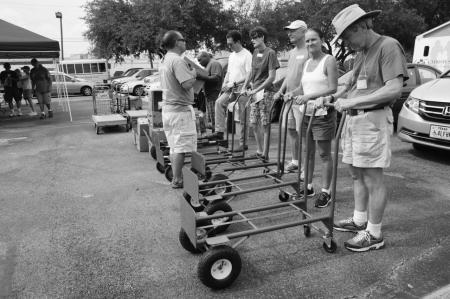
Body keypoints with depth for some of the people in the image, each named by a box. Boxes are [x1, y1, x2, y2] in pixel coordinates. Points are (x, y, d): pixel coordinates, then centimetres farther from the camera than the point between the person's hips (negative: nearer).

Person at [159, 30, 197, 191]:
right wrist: (193, 73, -6)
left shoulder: (165, 61, 15)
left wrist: (189, 71, 13)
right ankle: (177, 180, 4)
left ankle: (176, 177, 25)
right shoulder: (178, 60, -16)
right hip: (180, 109, -10)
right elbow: (187, 84, -25)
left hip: (168, 108, 10)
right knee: (181, 147, -3)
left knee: (174, 146, 16)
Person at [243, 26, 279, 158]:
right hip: (253, 92, 7)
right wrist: (244, 87, 10)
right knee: (254, 123, 9)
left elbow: (271, 77, -13)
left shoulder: (270, 53, -9)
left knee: (265, 125, -3)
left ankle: (265, 154, 5)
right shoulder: (255, 52, 13)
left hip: (265, 92, -7)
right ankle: (259, 150, 23)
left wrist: (256, 90, -15)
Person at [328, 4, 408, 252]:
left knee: (372, 178, -3)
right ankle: (359, 220, 30)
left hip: (373, 119, -9)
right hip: (353, 118, 9)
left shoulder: (388, 46, -9)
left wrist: (353, 101, -21)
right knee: (357, 173, 15)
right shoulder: (360, 53, 18)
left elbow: (394, 89, -19)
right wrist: (337, 96, 5)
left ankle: (374, 234, 9)